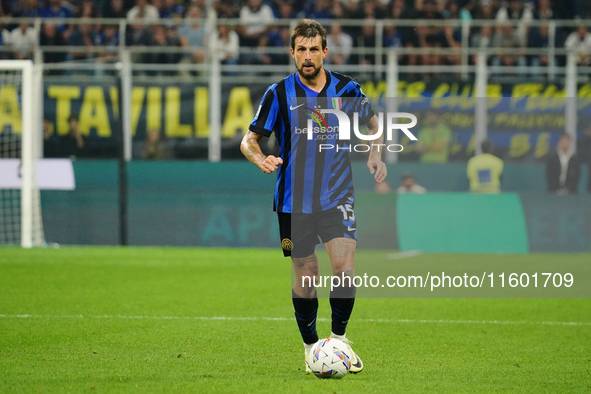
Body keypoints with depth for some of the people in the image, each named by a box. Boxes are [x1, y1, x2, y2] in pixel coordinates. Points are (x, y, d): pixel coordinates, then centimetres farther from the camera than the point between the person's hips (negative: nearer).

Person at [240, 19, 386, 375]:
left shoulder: (347, 90, 1)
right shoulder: (279, 93, -3)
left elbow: (372, 121, 20)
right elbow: (250, 139, 1)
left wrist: (375, 154, 2)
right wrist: (261, 159, -21)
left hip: (338, 196, 0)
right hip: (294, 200, 0)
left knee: (344, 268, -15)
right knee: (306, 278, 3)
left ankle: (339, 340, 5)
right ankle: (311, 348, 20)